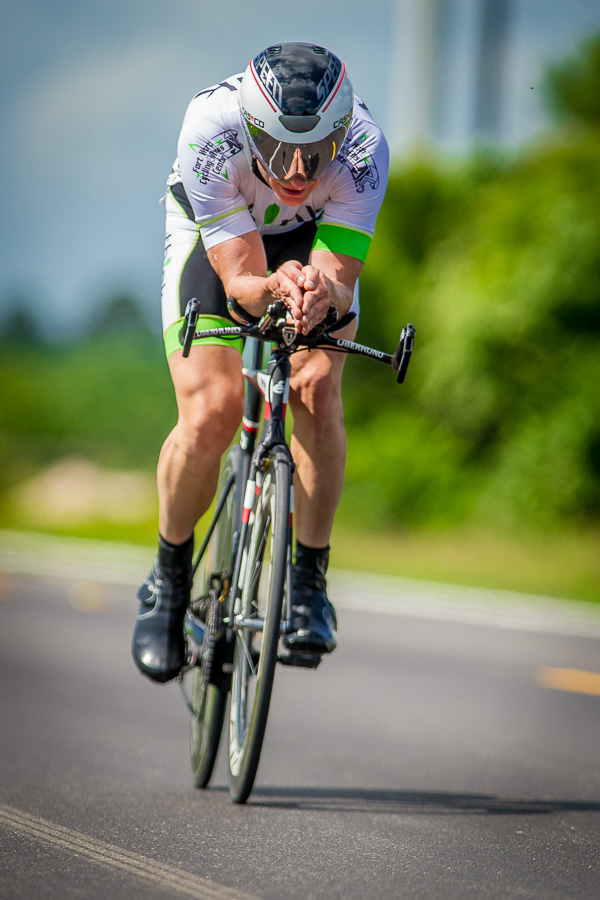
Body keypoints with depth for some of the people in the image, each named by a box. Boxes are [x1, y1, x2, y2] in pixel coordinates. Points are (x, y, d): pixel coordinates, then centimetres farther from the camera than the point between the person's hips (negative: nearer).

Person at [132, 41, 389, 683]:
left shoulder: (362, 147, -36)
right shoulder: (210, 131, -39)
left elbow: (340, 282, -35)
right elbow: (240, 280, -37)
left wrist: (320, 293, -58)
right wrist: (276, 289, -59)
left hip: (316, 241, 1)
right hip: (214, 238, -1)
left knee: (317, 393, -24)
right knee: (210, 415, -19)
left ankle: (310, 581, -5)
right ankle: (169, 578, 7)